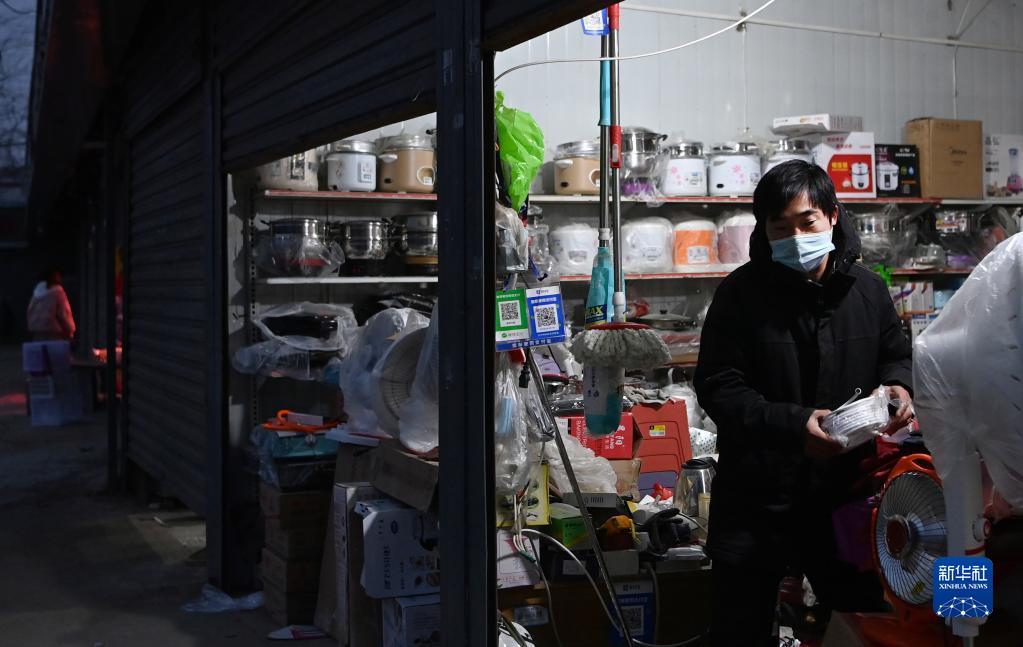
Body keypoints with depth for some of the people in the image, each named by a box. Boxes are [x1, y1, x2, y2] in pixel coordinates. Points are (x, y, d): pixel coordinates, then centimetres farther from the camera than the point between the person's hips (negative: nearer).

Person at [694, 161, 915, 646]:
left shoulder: (866, 288, 3)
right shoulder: (742, 293, -9)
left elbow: (895, 353, 18)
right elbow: (716, 387, -12)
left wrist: (898, 385, -6)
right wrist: (793, 424, -26)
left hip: (843, 492, 3)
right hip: (756, 497, -3)